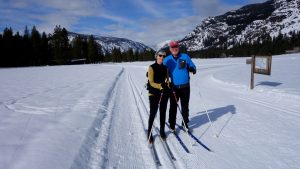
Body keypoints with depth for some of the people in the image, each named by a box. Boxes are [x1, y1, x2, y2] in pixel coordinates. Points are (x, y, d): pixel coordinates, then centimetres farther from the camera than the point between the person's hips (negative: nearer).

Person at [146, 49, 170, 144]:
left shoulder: (165, 68, 8)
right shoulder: (152, 67, -7)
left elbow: (167, 80, 12)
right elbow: (151, 82, -12)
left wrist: (168, 85, -9)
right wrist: (160, 86, -28)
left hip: (164, 93, 5)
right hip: (154, 93, -5)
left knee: (163, 113, 12)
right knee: (153, 113, -1)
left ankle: (162, 131, 28)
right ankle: (149, 132, 15)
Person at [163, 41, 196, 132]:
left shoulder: (185, 57, 2)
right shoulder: (167, 60, 2)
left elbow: (192, 66, 9)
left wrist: (192, 69, -14)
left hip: (185, 87, 1)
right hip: (174, 87, 0)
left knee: (185, 106, 11)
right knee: (173, 107, 5)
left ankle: (185, 123, 27)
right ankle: (172, 124, 21)